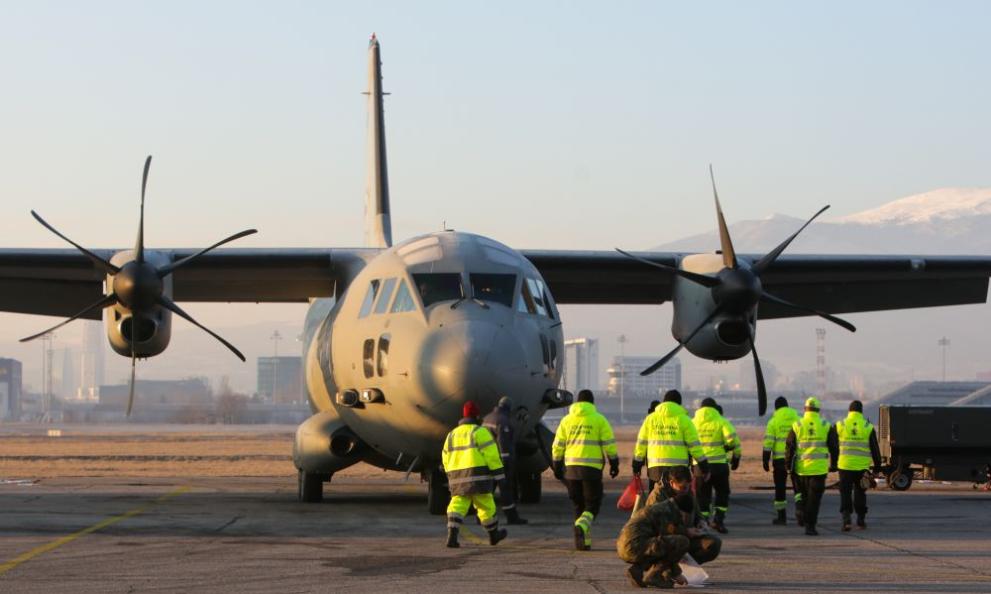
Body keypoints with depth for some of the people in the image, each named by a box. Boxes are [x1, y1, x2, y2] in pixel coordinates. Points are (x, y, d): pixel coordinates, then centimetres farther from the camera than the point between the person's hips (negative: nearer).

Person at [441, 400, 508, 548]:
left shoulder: (452, 434, 16)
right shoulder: (480, 431, -3)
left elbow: (446, 458, 19)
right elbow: (491, 454, -9)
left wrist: (451, 477, 28)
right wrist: (499, 474, -7)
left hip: (456, 475, 5)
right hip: (477, 474, -5)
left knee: (457, 505, -1)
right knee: (485, 505, 9)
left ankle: (452, 536, -18)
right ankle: (493, 534, 22)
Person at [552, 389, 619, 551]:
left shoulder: (567, 420, 10)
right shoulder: (599, 419, 0)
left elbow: (557, 446, 10)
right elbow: (609, 444, -3)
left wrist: (557, 467, 18)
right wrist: (614, 464, 6)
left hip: (571, 468, 4)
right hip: (592, 468, -4)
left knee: (578, 505, 14)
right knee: (592, 505, 3)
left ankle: (583, 541, 11)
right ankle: (582, 526, -26)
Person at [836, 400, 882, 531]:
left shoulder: (840, 425, -1)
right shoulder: (868, 427, 0)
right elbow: (875, 448, 2)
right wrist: (877, 466, 10)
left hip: (845, 466, -1)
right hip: (862, 466, 1)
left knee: (845, 493, 2)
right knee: (860, 493, 16)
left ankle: (846, 519, -15)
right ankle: (861, 520, 20)